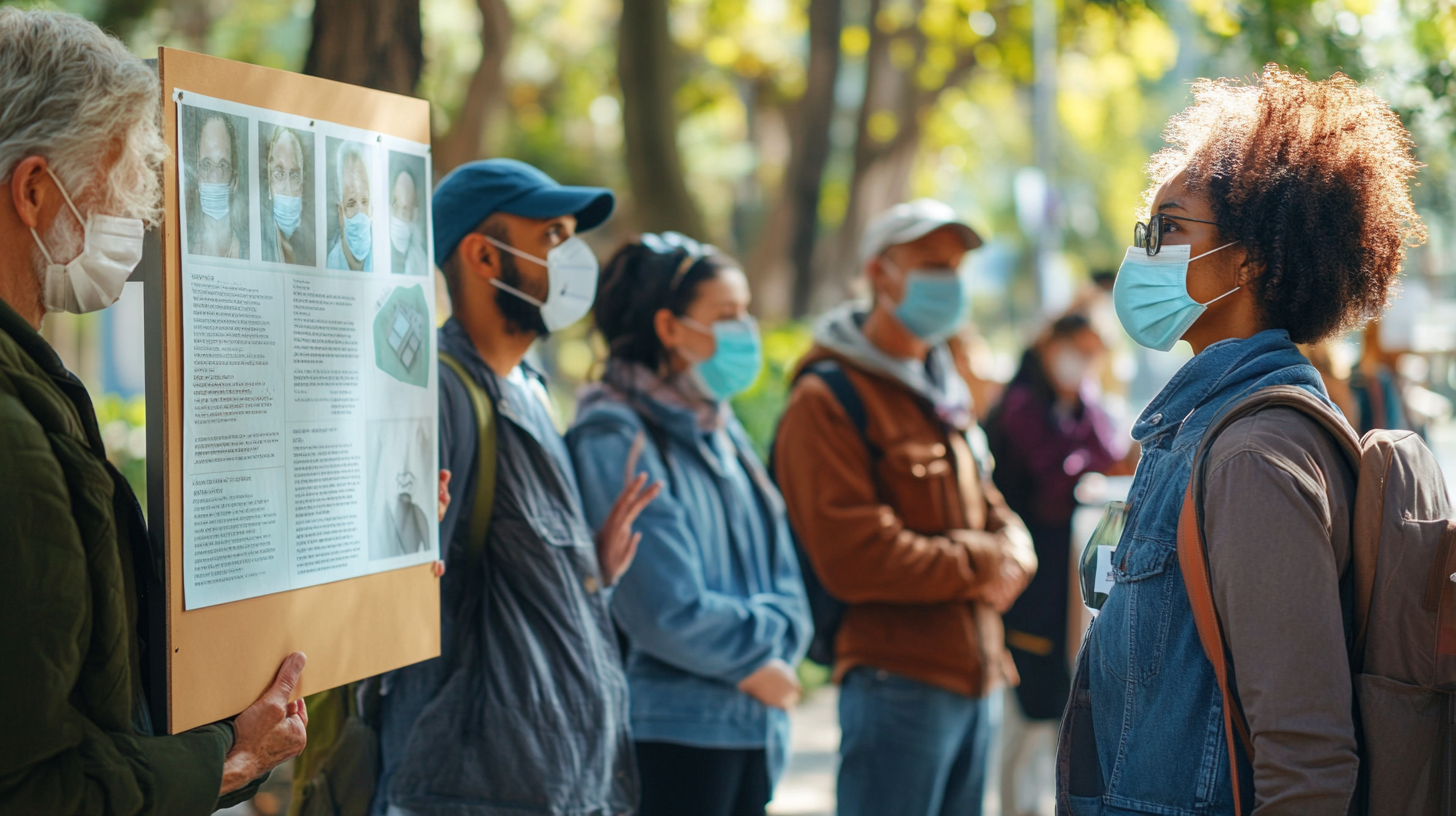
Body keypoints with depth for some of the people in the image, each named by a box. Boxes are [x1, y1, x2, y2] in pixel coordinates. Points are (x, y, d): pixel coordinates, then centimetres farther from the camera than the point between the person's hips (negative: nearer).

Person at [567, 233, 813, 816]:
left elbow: (781, 572, 14)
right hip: (670, 728, -8)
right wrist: (755, 658, -4)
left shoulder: (719, 429, 14)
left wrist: (774, 648, -5)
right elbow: (666, 609, -17)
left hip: (750, 724, 8)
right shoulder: (617, 440, -13)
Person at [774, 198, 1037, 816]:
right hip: (897, 678, -8)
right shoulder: (828, 400, -10)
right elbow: (852, 556, -19)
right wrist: (979, 564, -11)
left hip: (972, 675, 9)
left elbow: (993, 512, 22)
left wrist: (1012, 559, -3)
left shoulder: (946, 393, 19)